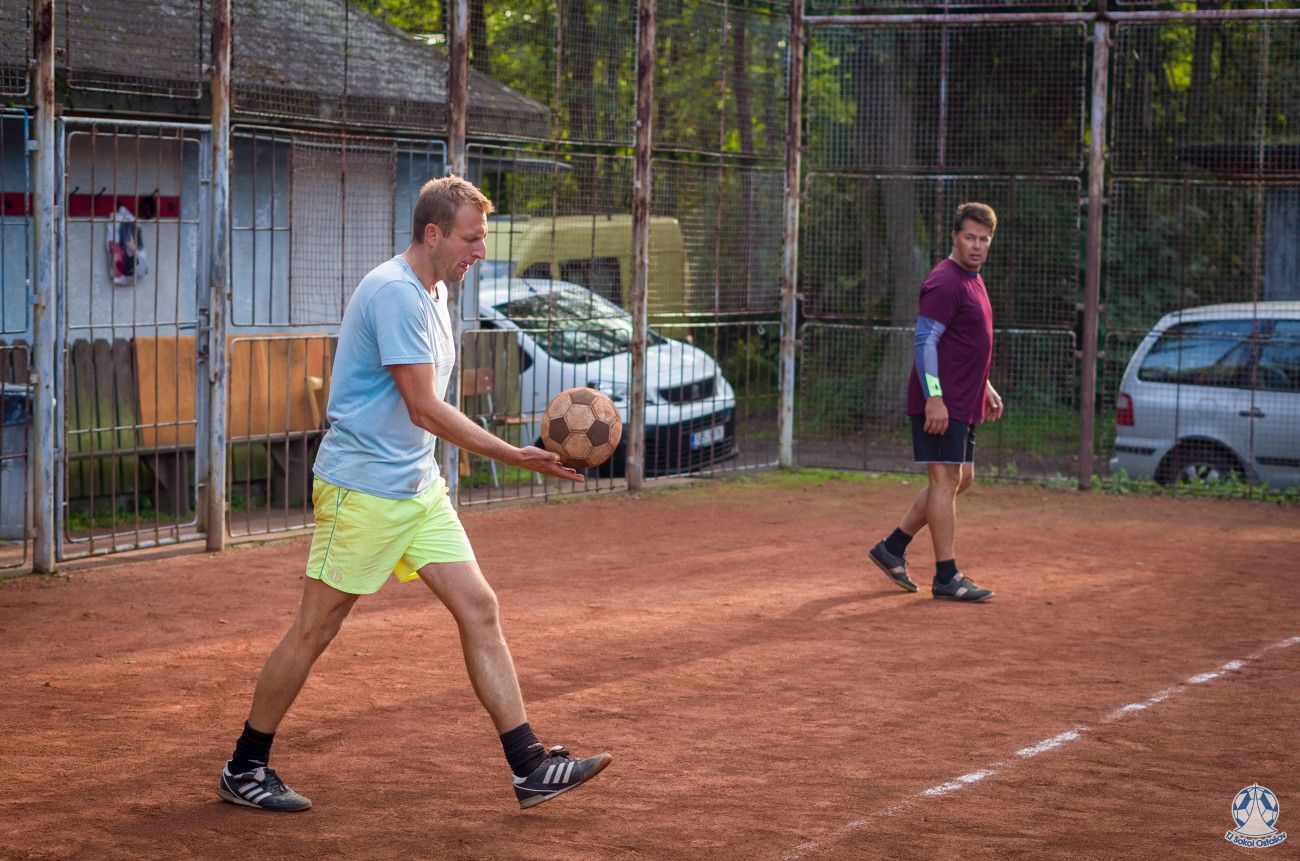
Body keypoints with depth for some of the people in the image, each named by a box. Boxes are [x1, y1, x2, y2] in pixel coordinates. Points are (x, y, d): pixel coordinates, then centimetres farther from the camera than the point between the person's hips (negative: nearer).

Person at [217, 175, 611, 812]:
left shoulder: (433, 292, 13)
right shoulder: (395, 293, -18)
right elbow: (423, 408, -23)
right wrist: (514, 456, -24)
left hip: (417, 487, 9)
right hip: (362, 488, -9)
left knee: (479, 609, 0)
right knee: (315, 629, 0)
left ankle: (530, 769, 1)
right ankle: (243, 770, 13)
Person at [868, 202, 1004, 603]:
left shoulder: (973, 280, 17)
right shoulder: (945, 282, -14)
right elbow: (924, 341, -21)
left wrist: (986, 388, 26)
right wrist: (934, 397, -27)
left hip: (963, 403, 10)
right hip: (939, 403, -10)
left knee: (960, 479, 14)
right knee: (945, 479, -8)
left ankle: (893, 547, 21)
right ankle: (946, 577, -5)